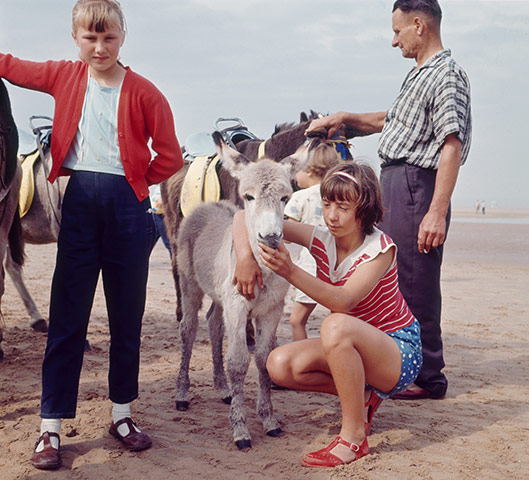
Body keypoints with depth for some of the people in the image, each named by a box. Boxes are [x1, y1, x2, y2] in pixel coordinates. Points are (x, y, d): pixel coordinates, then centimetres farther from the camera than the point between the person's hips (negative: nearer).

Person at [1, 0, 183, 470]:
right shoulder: (64, 76, 7)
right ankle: (51, 427, 7)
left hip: (127, 204, -1)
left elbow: (170, 158, 0)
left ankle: (122, 414, 22)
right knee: (67, 316, 1)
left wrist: (130, 183, 4)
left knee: (127, 316, 7)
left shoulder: (143, 92, -2)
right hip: (79, 201, 1)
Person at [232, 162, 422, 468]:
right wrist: (245, 256, -27)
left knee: (336, 325, -37)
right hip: (354, 348, 6)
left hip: (400, 353, -6)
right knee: (280, 365, -16)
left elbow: (345, 301, -36)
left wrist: (291, 272, -46)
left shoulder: (380, 247, -20)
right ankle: (361, 395, 5)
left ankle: (354, 438, -24)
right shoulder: (321, 240, -6)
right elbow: (246, 214, -8)